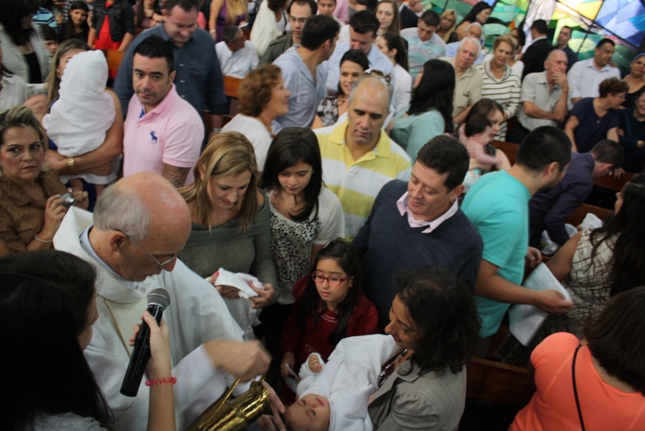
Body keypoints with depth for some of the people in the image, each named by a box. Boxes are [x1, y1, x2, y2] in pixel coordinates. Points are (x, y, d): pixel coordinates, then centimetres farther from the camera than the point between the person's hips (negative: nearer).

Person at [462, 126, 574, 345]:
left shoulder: (493, 178, -6)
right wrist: (538, 299, -19)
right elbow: (482, 282, -30)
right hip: (474, 324, -8)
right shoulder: (508, 212, -33)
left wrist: (519, 249, 15)